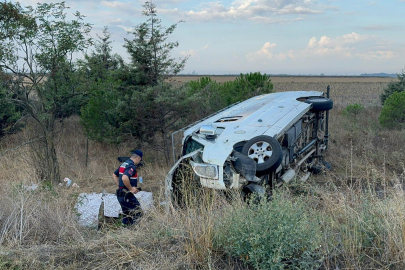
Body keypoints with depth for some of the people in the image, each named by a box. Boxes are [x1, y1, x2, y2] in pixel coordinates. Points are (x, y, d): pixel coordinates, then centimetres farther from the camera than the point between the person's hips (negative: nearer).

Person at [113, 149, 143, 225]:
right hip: (127, 195, -10)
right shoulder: (132, 166, -17)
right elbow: (124, 178, -33)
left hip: (120, 194, 10)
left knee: (127, 215, 16)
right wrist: (131, 189, -20)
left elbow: (114, 175, 26)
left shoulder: (123, 164, 14)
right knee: (138, 213, -7)